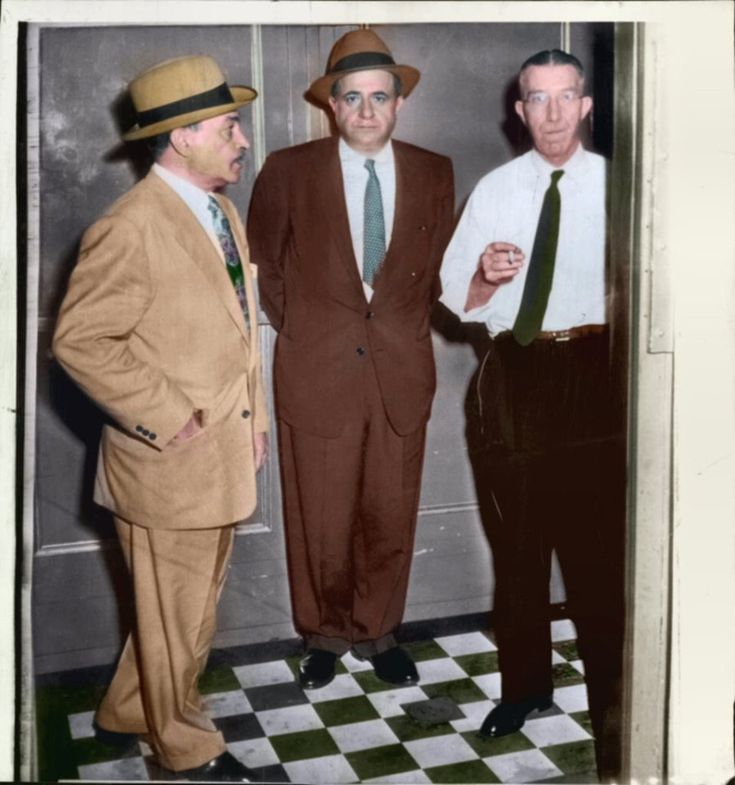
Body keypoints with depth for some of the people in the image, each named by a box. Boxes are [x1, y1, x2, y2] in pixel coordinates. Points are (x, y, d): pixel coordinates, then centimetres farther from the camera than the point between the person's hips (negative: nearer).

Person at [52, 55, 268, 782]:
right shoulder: (130, 229, -20)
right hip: (171, 464, -8)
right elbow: (79, 340, -20)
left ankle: (127, 713, 41)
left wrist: (254, 417, 14)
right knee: (175, 615, 10)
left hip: (223, 454, 9)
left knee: (193, 605, 21)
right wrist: (168, 417, -19)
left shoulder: (224, 211, 10)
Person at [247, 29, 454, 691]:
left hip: (401, 374, 2)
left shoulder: (434, 175, 3)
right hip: (317, 373, -1)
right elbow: (263, 264, 9)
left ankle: (377, 632, 32)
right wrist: (299, 332, 5)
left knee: (391, 519, 10)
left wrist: (405, 328, 7)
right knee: (321, 522, 8)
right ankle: (324, 636, 30)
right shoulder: (288, 172, -2)